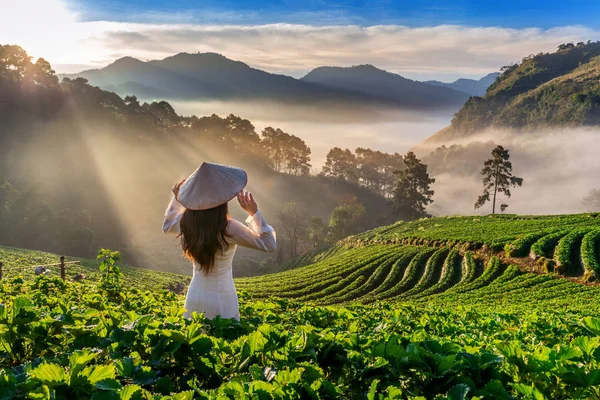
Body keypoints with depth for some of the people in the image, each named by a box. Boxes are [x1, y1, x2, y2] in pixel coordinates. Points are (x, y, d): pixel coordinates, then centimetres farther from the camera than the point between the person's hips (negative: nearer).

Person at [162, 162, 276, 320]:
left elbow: (167, 226, 20)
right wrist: (254, 212, -18)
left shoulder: (186, 222, -7)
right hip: (220, 299, -5)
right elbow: (269, 244, -13)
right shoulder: (228, 228, -22)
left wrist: (176, 198, 19)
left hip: (194, 296, 5)